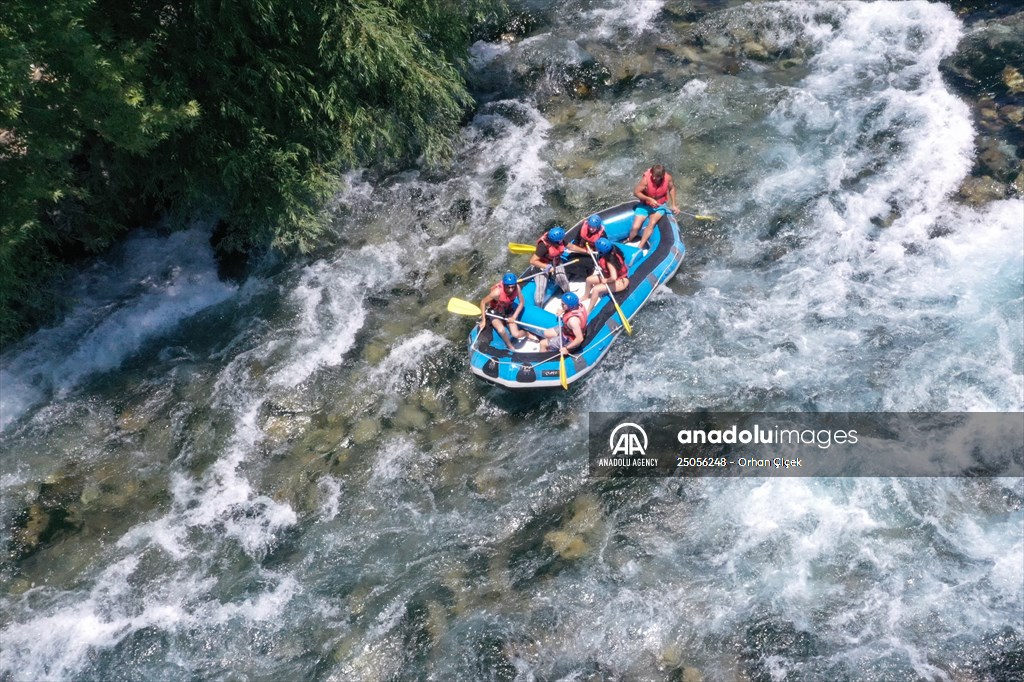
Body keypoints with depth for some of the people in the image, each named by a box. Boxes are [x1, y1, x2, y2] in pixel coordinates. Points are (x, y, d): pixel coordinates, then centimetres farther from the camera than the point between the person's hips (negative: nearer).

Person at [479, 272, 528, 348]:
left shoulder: (517, 288, -25)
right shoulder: (497, 292, -35)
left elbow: (521, 303, -7)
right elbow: (483, 302, -22)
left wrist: (514, 317, -14)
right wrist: (483, 320, -19)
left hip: (508, 311, 3)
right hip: (495, 312, -3)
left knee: (516, 335, -12)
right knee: (501, 330, -31)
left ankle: (526, 333, 25)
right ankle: (511, 347, -2)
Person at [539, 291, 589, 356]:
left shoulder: (573, 320, -42)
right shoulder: (578, 305, -18)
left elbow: (580, 338, -38)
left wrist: (566, 348, -28)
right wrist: (563, 312, -9)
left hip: (569, 340, -9)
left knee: (543, 344, 1)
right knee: (546, 333, 20)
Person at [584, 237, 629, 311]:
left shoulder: (610, 261, -35)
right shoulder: (612, 250, -13)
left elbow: (613, 277, -45)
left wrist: (606, 280, -25)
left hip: (621, 281, -9)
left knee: (595, 289, -25)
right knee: (589, 279, 9)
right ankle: (586, 296, 38)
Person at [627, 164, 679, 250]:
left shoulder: (668, 178, -18)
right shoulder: (646, 179, -28)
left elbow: (672, 188, 4)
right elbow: (636, 192, -19)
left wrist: (673, 205, 2)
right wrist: (649, 199, -28)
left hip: (660, 205, 1)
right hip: (645, 205, -1)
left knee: (652, 223, -27)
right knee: (635, 227, -14)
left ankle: (639, 247, -21)